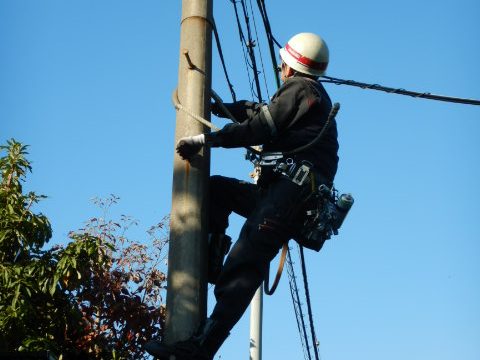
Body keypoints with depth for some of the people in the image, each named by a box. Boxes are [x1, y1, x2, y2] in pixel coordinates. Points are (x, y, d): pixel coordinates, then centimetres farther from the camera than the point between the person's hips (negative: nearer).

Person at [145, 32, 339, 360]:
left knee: (244, 268, -21)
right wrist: (212, 106, 38)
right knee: (216, 188, 21)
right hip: (282, 191, 10)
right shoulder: (314, 94, 30)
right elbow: (257, 111, 35)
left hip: (293, 187, -10)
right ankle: (212, 260, 5)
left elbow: (258, 128, -8)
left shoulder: (299, 89, 1)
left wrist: (205, 140, -5)